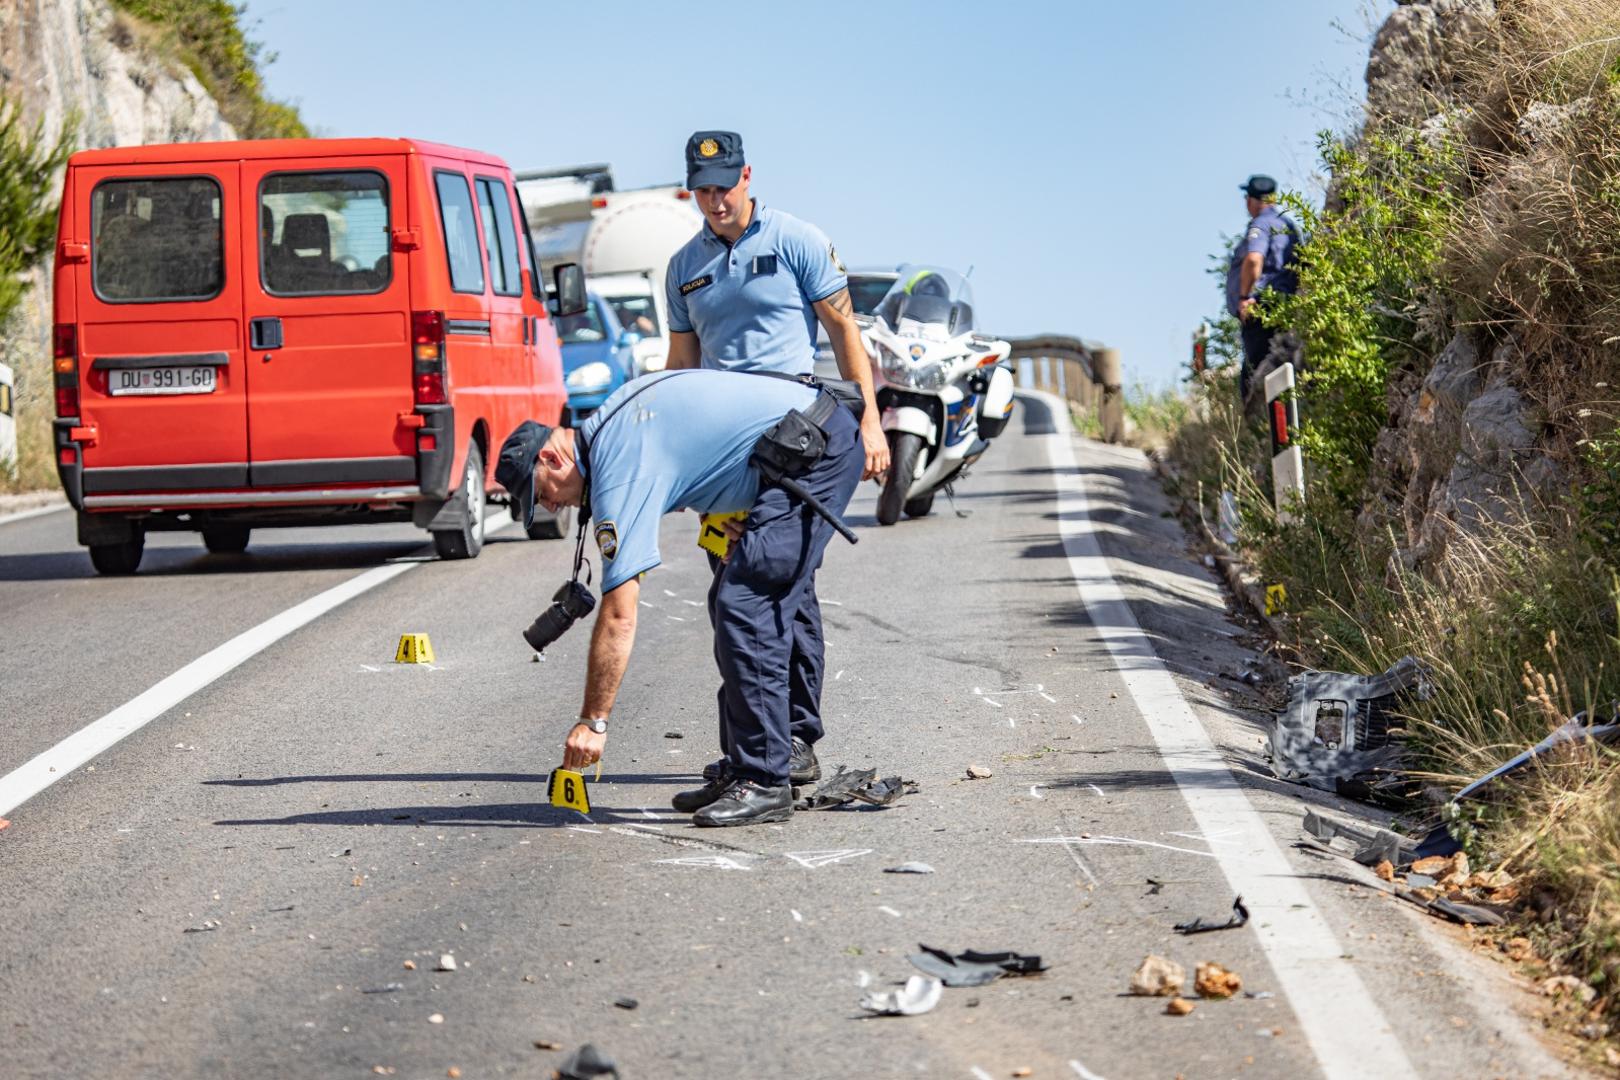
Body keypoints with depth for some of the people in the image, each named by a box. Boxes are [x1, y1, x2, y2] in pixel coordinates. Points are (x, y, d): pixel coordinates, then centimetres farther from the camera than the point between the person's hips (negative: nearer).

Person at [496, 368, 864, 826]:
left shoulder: (621, 472, -17)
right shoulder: (613, 419, 12)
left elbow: (619, 616, -18)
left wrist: (593, 721, -13)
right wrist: (738, 517, 10)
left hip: (816, 450, -11)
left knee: (746, 611, -14)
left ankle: (764, 783, -11)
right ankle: (743, 771, 14)